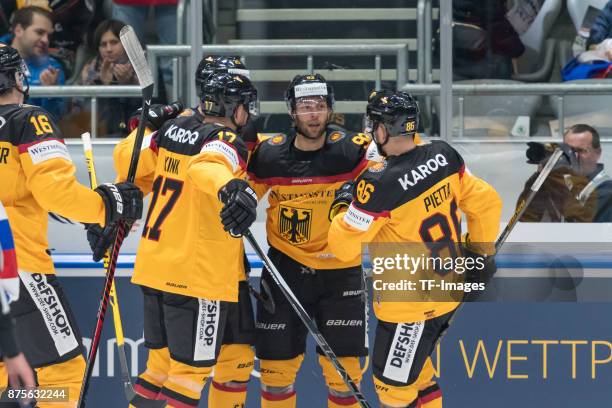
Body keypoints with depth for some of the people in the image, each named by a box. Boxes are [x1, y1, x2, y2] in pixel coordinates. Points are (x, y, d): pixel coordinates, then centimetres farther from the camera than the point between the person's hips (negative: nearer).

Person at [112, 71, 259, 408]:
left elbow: (127, 158, 14)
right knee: (191, 369, -3)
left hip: (156, 264, 8)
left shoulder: (174, 128, 9)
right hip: (200, 275, -8)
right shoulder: (227, 141, -13)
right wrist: (229, 187, -57)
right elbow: (207, 166, -36)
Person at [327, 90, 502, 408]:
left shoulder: (378, 184, -25)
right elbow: (486, 203, 5)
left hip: (411, 305, -8)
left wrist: (343, 207, 1)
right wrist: (482, 252, 18)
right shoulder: (444, 156, -5)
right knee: (414, 369, 25)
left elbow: (344, 247, -17)